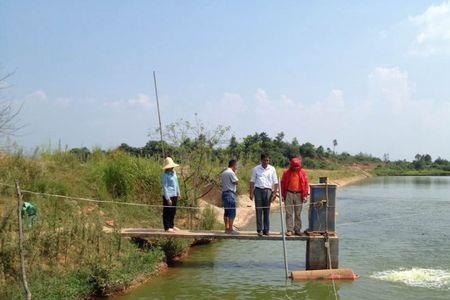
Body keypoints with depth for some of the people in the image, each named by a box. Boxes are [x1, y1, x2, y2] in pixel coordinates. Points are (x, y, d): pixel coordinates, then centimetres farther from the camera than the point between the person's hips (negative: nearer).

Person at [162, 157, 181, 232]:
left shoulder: (174, 173, 8)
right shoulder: (165, 175, -15)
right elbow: (165, 187, -16)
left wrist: (178, 193, 20)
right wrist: (168, 198, -18)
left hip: (174, 195, 8)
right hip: (168, 195, -8)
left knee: (173, 211, 17)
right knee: (167, 212, 1)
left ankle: (171, 225, 31)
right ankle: (167, 227, 10)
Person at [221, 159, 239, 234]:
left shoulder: (224, 173, 16)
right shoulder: (231, 173, -13)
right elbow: (237, 182, -9)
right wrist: (235, 174, 0)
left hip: (224, 193, 10)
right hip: (230, 193, -10)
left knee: (226, 211, 13)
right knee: (232, 212, -7)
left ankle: (226, 228, 16)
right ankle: (230, 229, -8)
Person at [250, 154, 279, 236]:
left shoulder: (272, 169, 6)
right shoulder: (256, 169, 6)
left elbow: (275, 182, 7)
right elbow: (252, 181, 8)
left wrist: (274, 193, -2)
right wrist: (251, 193, 1)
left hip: (268, 190, 0)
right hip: (258, 190, 0)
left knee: (267, 211, 3)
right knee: (258, 211, -1)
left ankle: (266, 230, 9)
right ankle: (259, 230, 3)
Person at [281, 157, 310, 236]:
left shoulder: (303, 173, 2)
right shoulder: (286, 173, 0)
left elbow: (306, 184, 3)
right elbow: (283, 184, 4)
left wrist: (305, 195, -2)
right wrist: (283, 195, 1)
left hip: (299, 195, 1)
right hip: (289, 194, -1)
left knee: (298, 214, 7)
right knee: (289, 213, 0)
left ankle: (297, 229, 15)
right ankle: (289, 230, 4)